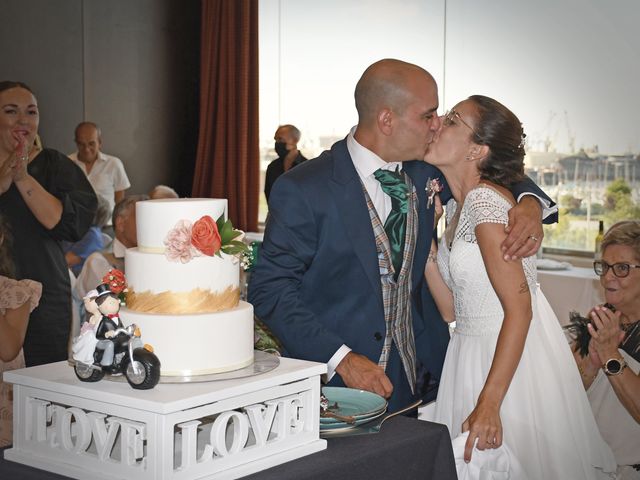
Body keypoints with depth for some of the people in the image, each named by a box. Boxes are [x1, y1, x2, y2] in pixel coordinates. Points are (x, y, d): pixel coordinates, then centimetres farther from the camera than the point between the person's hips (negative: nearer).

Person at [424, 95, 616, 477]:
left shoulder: (485, 200, -19)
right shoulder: (458, 206, 8)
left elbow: (519, 308, -24)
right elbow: (451, 309, 6)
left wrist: (489, 404, -28)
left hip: (512, 361, -9)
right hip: (474, 356, 9)